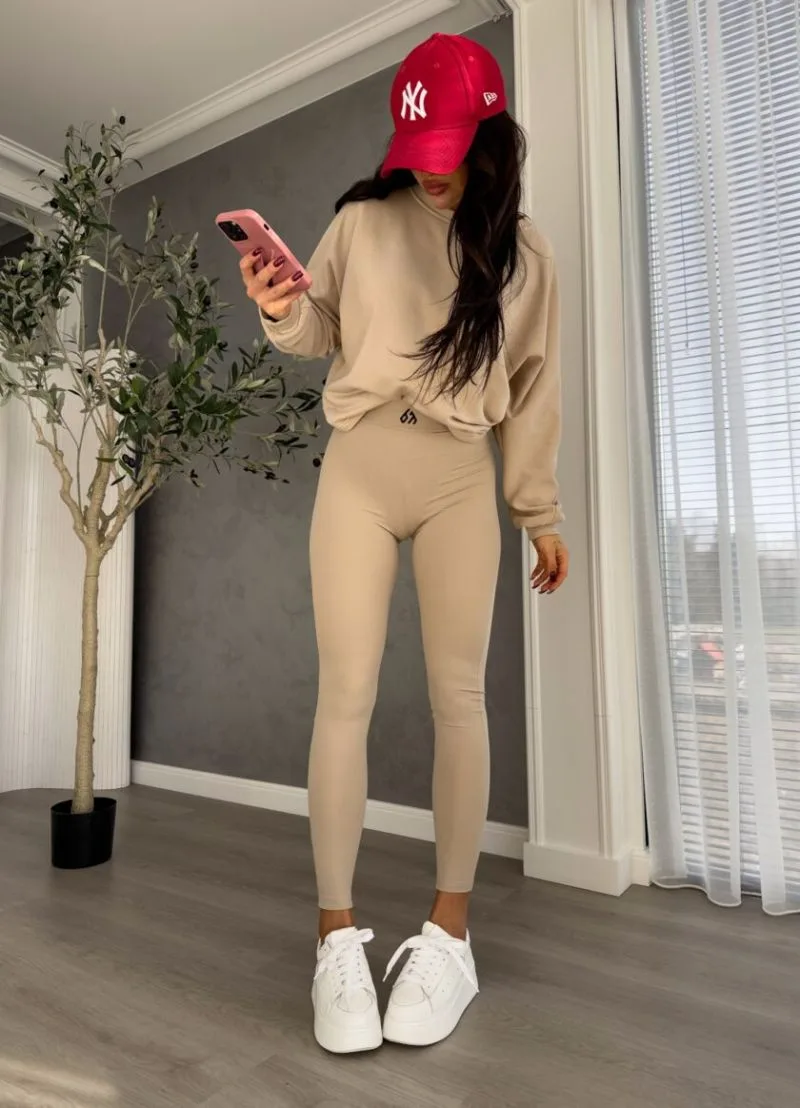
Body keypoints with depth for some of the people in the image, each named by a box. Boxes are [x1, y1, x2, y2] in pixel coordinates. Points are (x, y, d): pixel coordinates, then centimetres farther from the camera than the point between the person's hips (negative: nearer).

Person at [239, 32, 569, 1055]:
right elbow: (321, 338, 12)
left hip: (460, 481, 1)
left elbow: (534, 387, 10)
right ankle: (336, 937, 7)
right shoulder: (361, 220, 8)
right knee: (346, 694, -5)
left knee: (457, 695, -2)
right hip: (355, 471, 0)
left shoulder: (522, 250, 11)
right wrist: (282, 309, -11)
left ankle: (449, 931, 11)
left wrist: (542, 512, 8)